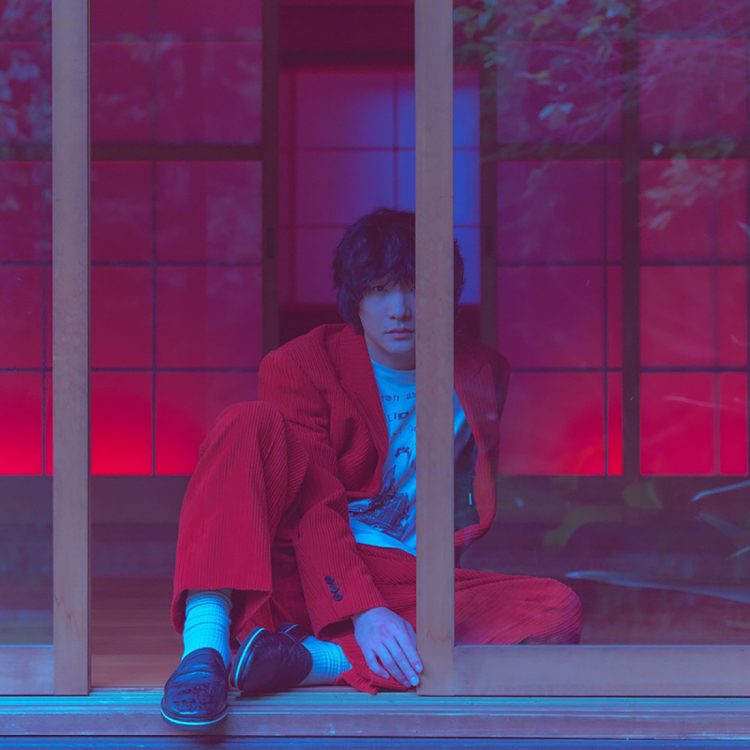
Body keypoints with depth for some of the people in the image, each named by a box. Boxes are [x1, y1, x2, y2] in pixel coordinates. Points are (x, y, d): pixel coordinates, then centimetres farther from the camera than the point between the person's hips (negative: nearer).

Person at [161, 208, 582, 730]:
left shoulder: (481, 375, 12)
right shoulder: (302, 366, 0)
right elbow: (314, 508, -12)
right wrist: (363, 611, -26)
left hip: (409, 592, 3)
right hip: (303, 583, -3)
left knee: (557, 610, -24)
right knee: (251, 424, -24)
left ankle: (312, 660, -35)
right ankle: (206, 643, -42)